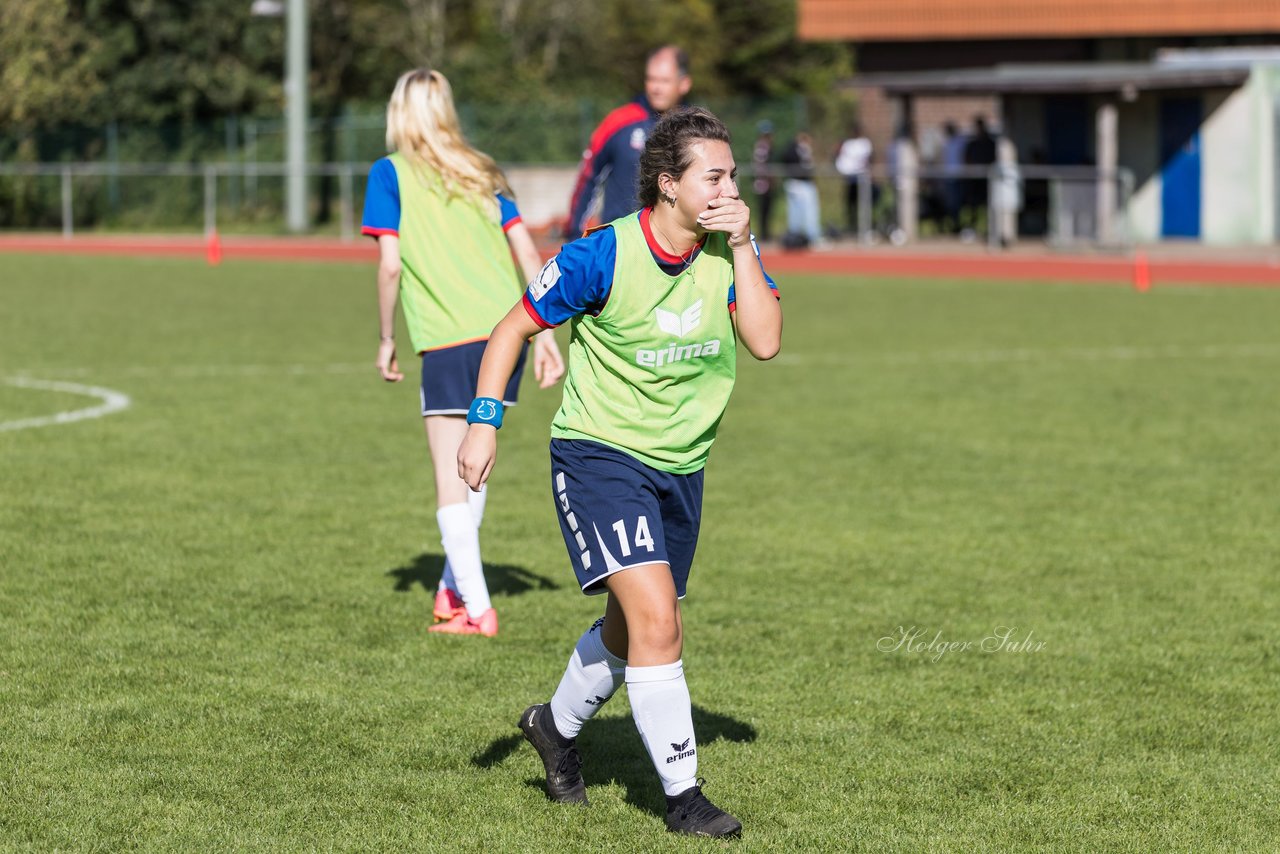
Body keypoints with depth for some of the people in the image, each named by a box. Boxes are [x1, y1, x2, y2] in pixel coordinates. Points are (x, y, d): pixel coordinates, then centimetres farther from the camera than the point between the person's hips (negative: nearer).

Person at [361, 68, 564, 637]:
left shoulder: (391, 173, 2)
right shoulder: (481, 175, 17)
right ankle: (454, 587, 28)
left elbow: (390, 265, -5)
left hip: (449, 340, -5)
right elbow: (529, 255, 13)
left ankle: (476, 609, -5)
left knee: (451, 477, 0)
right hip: (507, 329, 5)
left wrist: (386, 340, 5)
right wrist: (545, 334, 15)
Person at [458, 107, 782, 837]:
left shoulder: (730, 250, -4)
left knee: (633, 630, 19)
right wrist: (485, 421, -15)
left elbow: (765, 341, -15)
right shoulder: (603, 257, -18)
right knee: (657, 619, -20)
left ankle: (558, 726, 46)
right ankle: (682, 794, -12)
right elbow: (516, 326, -8)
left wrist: (742, 247, -19)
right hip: (599, 453, -6)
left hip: (680, 467, 6)